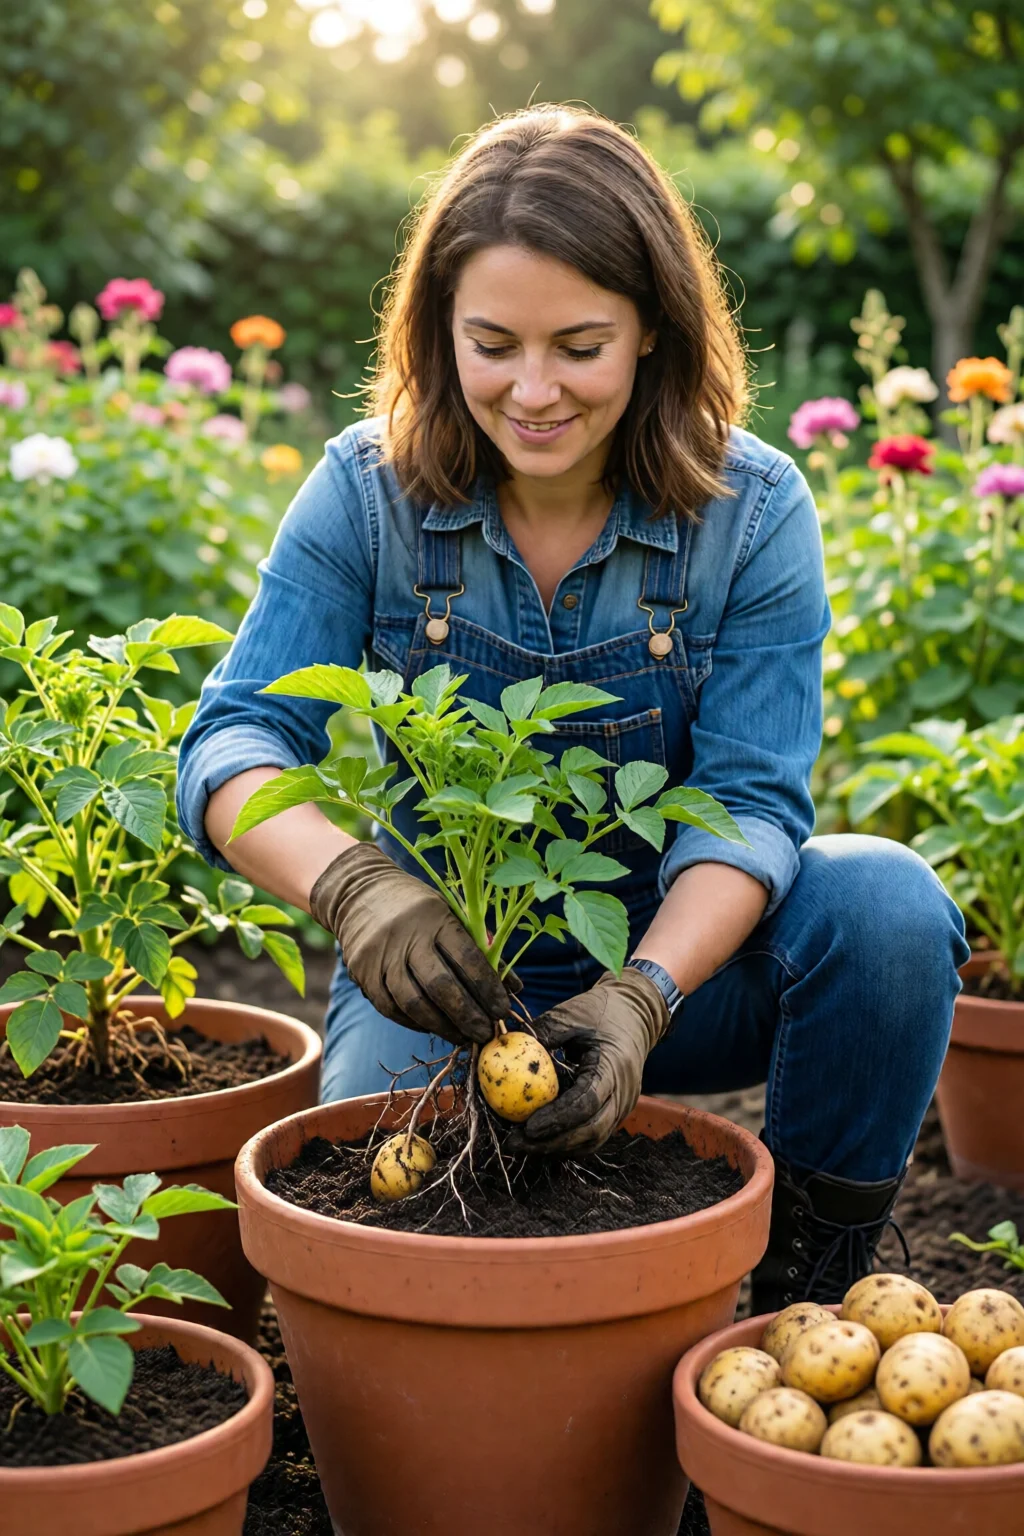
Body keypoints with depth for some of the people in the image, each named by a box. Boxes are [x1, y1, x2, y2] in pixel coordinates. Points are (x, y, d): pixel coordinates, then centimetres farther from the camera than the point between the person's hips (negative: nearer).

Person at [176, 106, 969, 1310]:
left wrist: (643, 998, -35)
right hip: (447, 971, 0)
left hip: (687, 953, 1)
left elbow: (752, 799, -16)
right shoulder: (368, 494, -9)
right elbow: (234, 748, -16)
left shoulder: (752, 511, -10)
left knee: (887, 902, -29)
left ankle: (806, 1298, -8)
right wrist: (353, 885, -40)